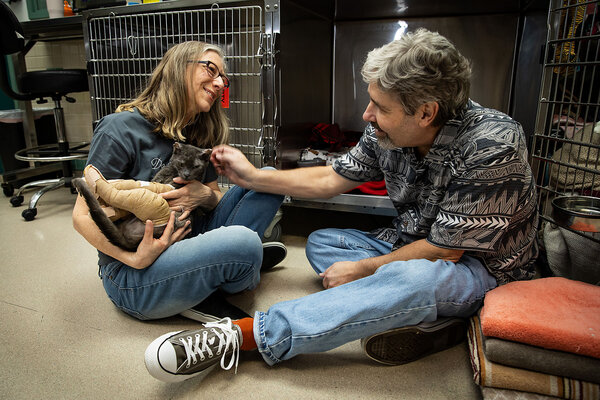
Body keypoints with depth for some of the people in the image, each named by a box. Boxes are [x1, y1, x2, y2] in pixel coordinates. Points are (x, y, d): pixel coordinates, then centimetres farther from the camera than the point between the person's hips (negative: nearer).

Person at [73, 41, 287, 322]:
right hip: (131, 277, -6)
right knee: (244, 242, -32)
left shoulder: (199, 135, 8)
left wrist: (205, 196, -12)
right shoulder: (122, 128, -13)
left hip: (187, 242, 7)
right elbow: (83, 216, -13)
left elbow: (214, 197, 12)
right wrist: (136, 259, -24)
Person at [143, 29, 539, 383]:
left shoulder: (491, 145, -29)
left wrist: (361, 271, -18)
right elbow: (330, 180, 1)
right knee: (321, 242, 0)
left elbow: (445, 251, -25)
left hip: (482, 265, -6)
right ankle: (431, 317, -14)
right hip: (414, 245, 7)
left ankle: (245, 333, -34)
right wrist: (252, 175, -1)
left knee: (413, 278, -41)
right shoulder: (386, 133, -10)